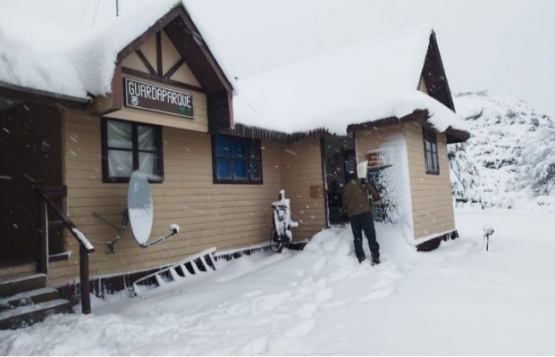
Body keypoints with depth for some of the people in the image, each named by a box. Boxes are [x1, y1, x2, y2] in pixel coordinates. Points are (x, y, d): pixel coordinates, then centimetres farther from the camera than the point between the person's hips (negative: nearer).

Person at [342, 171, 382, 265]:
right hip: (365, 211, -2)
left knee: (357, 237, 11)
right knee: (371, 236, -1)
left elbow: (344, 204, 16)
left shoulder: (345, 188, 18)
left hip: (352, 214, 3)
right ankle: (375, 258, -6)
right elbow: (370, 186, -11)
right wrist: (377, 199, -3)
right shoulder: (361, 183, 10)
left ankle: (361, 258, 10)